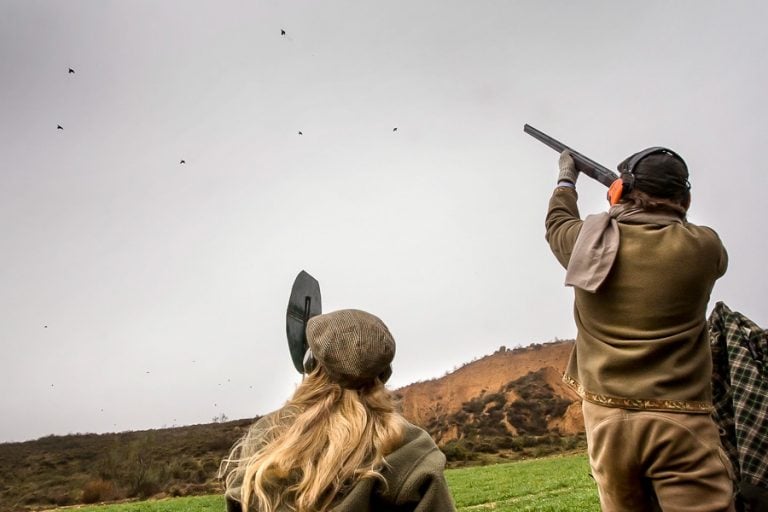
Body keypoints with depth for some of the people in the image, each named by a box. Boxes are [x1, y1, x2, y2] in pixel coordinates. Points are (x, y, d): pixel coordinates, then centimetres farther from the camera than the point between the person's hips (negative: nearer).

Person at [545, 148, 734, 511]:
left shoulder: (588, 240, 0)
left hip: (605, 418, 3)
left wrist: (567, 179, 41)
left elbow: (557, 222, 23)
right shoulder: (703, 246, -4)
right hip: (679, 424, -2)